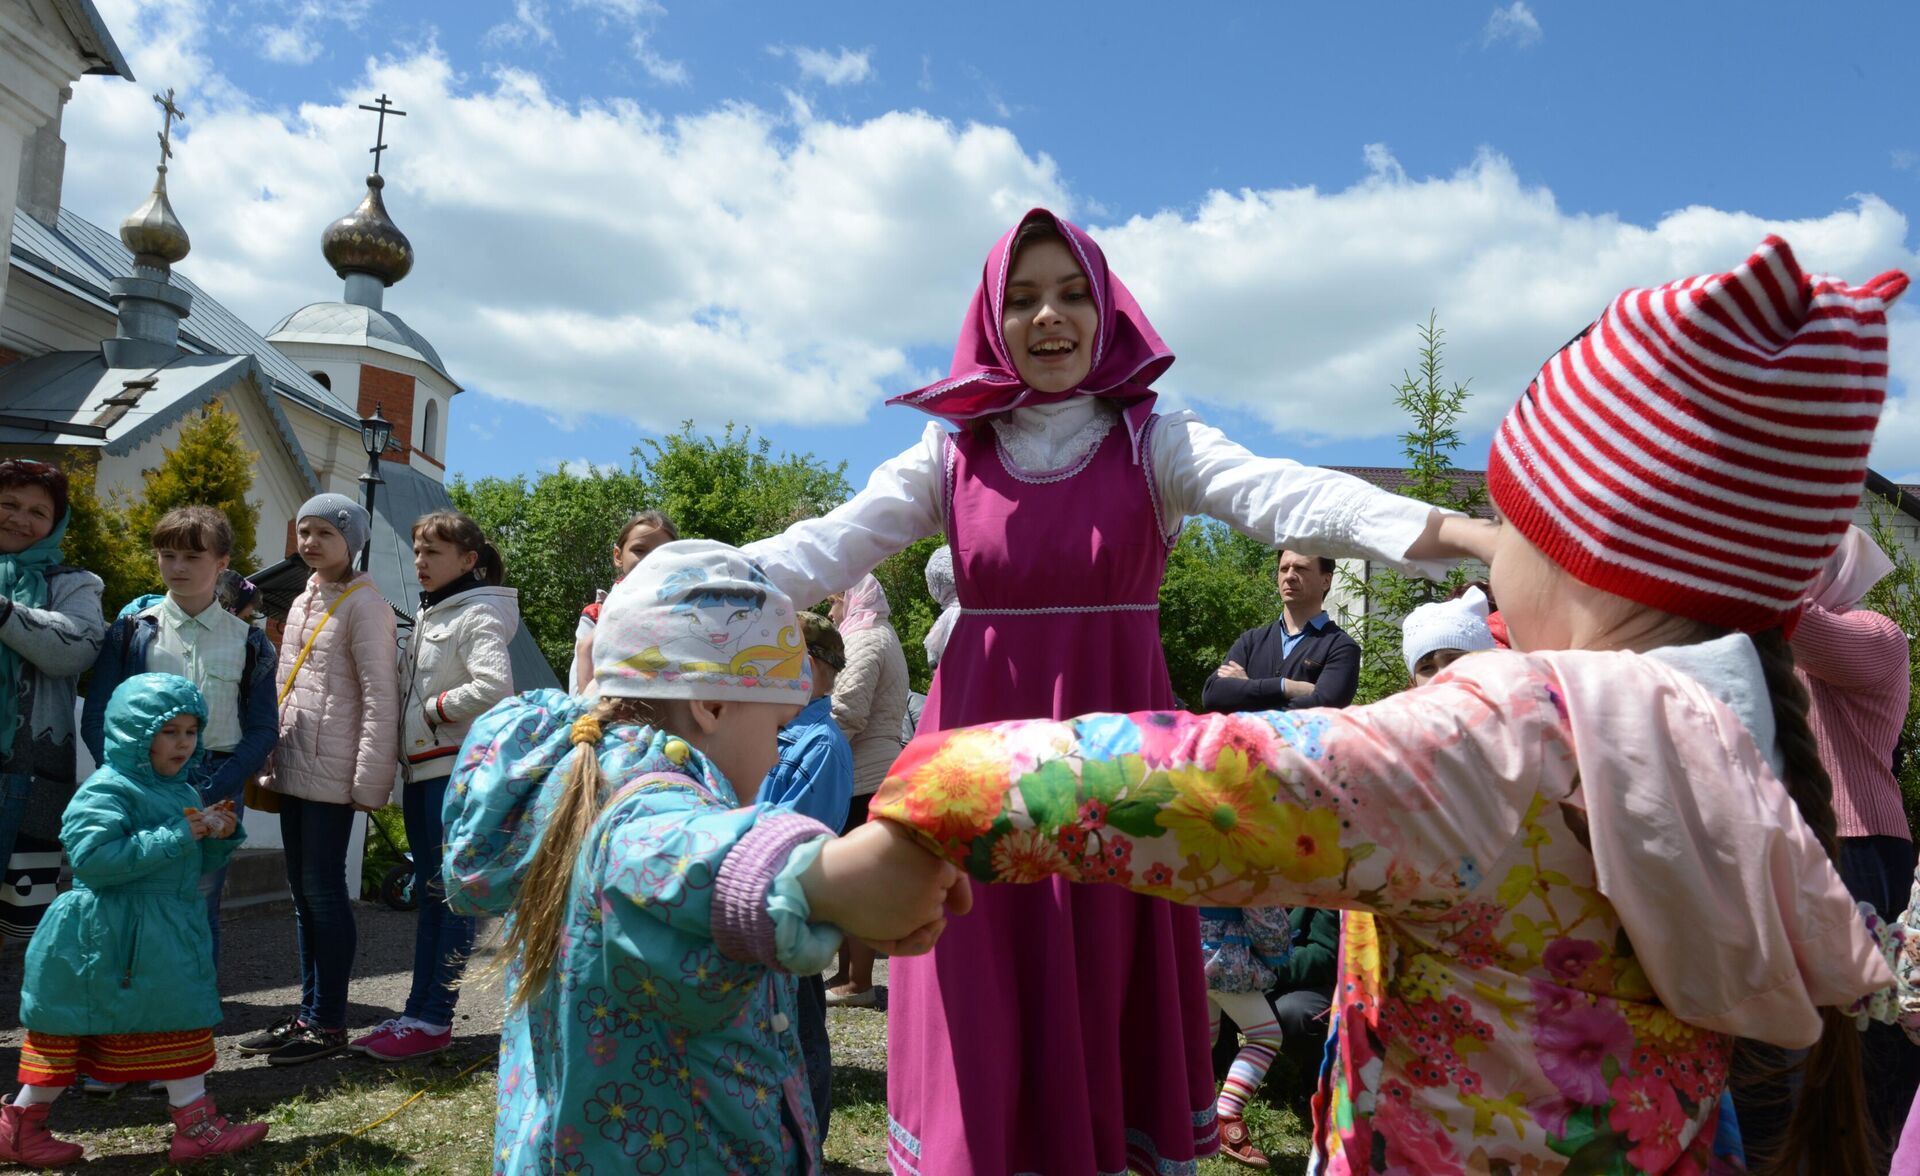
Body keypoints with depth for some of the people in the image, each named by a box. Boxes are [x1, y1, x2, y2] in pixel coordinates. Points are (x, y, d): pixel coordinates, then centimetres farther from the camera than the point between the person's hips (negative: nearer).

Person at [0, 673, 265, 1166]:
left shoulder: (180, 791, 11)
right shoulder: (107, 790, -15)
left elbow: (197, 864, 20)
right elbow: (91, 857, -30)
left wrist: (221, 835, -2)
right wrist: (176, 838, -29)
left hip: (168, 934, 9)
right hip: (108, 936, -9)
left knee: (181, 1022, 11)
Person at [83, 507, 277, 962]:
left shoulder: (249, 643, 8)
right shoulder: (131, 630, 8)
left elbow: (263, 730, 5)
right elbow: (96, 719, 4)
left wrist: (212, 791, -8)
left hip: (216, 792, 0)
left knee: (200, 905, 1)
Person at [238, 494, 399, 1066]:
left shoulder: (364, 605, -9)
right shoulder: (303, 602, 16)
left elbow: (381, 698, -14)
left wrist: (369, 779, -17)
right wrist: (274, 760, 14)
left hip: (332, 775, -8)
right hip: (294, 770, 8)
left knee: (323, 891, -3)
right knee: (303, 892, 12)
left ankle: (329, 1023, 6)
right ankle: (308, 1012, 21)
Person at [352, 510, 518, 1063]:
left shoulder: (477, 614, -11)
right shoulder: (427, 614, 17)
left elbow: (495, 686, -27)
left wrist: (434, 710, -15)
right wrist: (402, 749, 9)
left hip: (458, 769, -9)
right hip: (422, 768, 9)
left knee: (452, 892, -3)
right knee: (428, 893, 12)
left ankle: (435, 1020, 3)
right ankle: (417, 1013, 19)